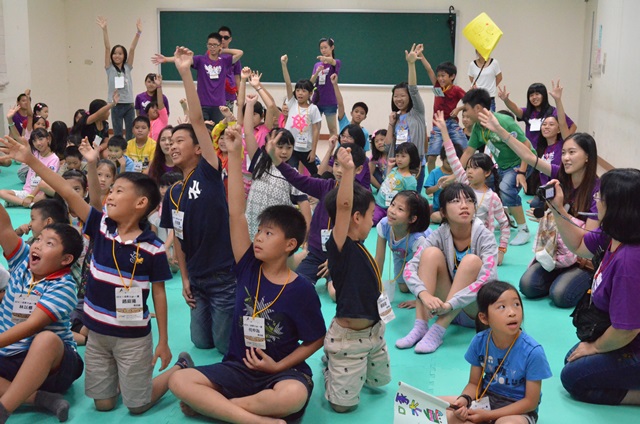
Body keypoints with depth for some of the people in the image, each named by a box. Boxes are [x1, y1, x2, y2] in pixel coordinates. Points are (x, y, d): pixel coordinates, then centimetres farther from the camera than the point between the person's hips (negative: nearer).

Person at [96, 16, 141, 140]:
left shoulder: (127, 67, 7)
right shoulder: (110, 68, 3)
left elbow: (132, 49, -3)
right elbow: (107, 47, -7)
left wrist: (138, 32, -11)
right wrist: (104, 30, -15)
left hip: (129, 105, 2)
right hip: (116, 105, -2)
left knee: (131, 135, 7)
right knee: (117, 135, 4)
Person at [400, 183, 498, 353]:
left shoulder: (484, 236, -15)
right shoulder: (440, 235, -8)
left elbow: (487, 280, -29)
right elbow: (410, 268, -19)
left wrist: (450, 304, -38)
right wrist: (424, 295, -39)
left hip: (477, 311, -2)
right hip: (446, 308, 2)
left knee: (472, 261, -29)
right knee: (431, 253, -19)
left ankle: (438, 331, -30)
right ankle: (420, 326, -24)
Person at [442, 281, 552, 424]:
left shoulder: (532, 351, -22)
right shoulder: (480, 342, -11)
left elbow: (531, 402, -15)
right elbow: (474, 383, 2)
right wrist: (464, 400, -21)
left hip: (518, 410, -3)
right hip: (487, 398, 4)